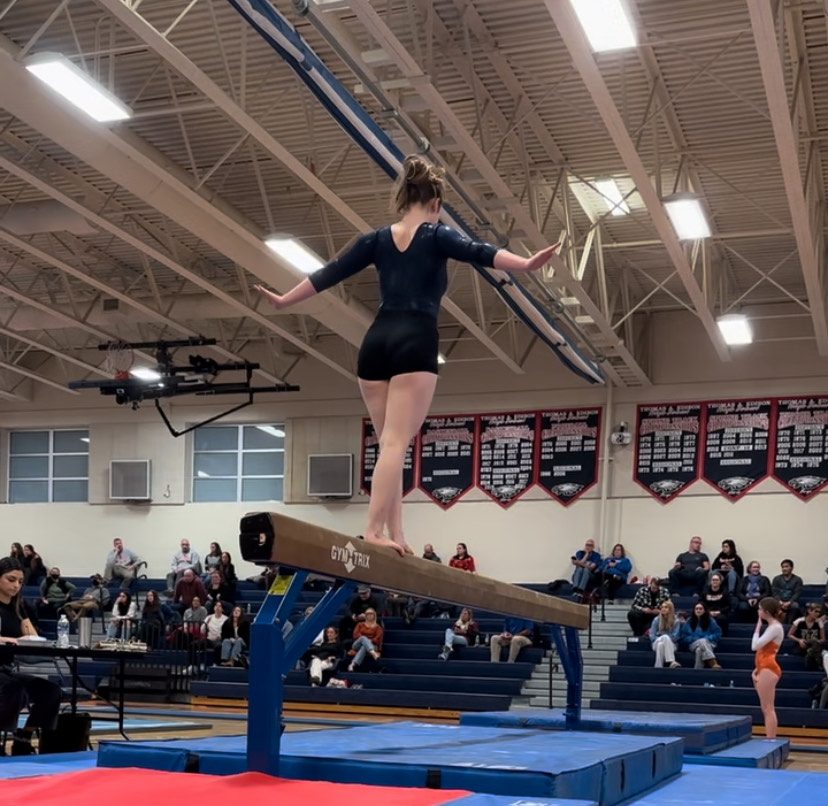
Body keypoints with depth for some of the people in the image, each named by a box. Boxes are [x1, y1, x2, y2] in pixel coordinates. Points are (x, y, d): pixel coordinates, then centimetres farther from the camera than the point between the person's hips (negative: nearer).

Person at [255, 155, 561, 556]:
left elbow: (329, 272, 19)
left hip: (376, 341, 5)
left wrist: (284, 300, 30)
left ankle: (395, 535, 8)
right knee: (396, 444, -10)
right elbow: (479, 252, -16)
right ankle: (373, 532, -18)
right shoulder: (436, 235, 2)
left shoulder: (378, 239, 14)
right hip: (415, 343, -5)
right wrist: (527, 264, -28)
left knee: (388, 444, 10)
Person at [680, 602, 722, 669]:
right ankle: (714, 663, -55)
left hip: (708, 644, 0)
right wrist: (693, 639, -7)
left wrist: (708, 638, -11)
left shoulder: (710, 620, 11)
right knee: (702, 642, -38)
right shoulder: (689, 622, 14)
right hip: (694, 644, 0)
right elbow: (683, 636, 10)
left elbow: (718, 633, 5)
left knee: (699, 650, -39)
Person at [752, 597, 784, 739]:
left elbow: (755, 646, -19)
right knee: (766, 709, 9)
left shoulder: (775, 627, -12)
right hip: (765, 669, 10)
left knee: (768, 709, -10)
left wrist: (758, 627, -6)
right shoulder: (772, 627, 19)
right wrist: (757, 669, 13)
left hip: (768, 669, -10)